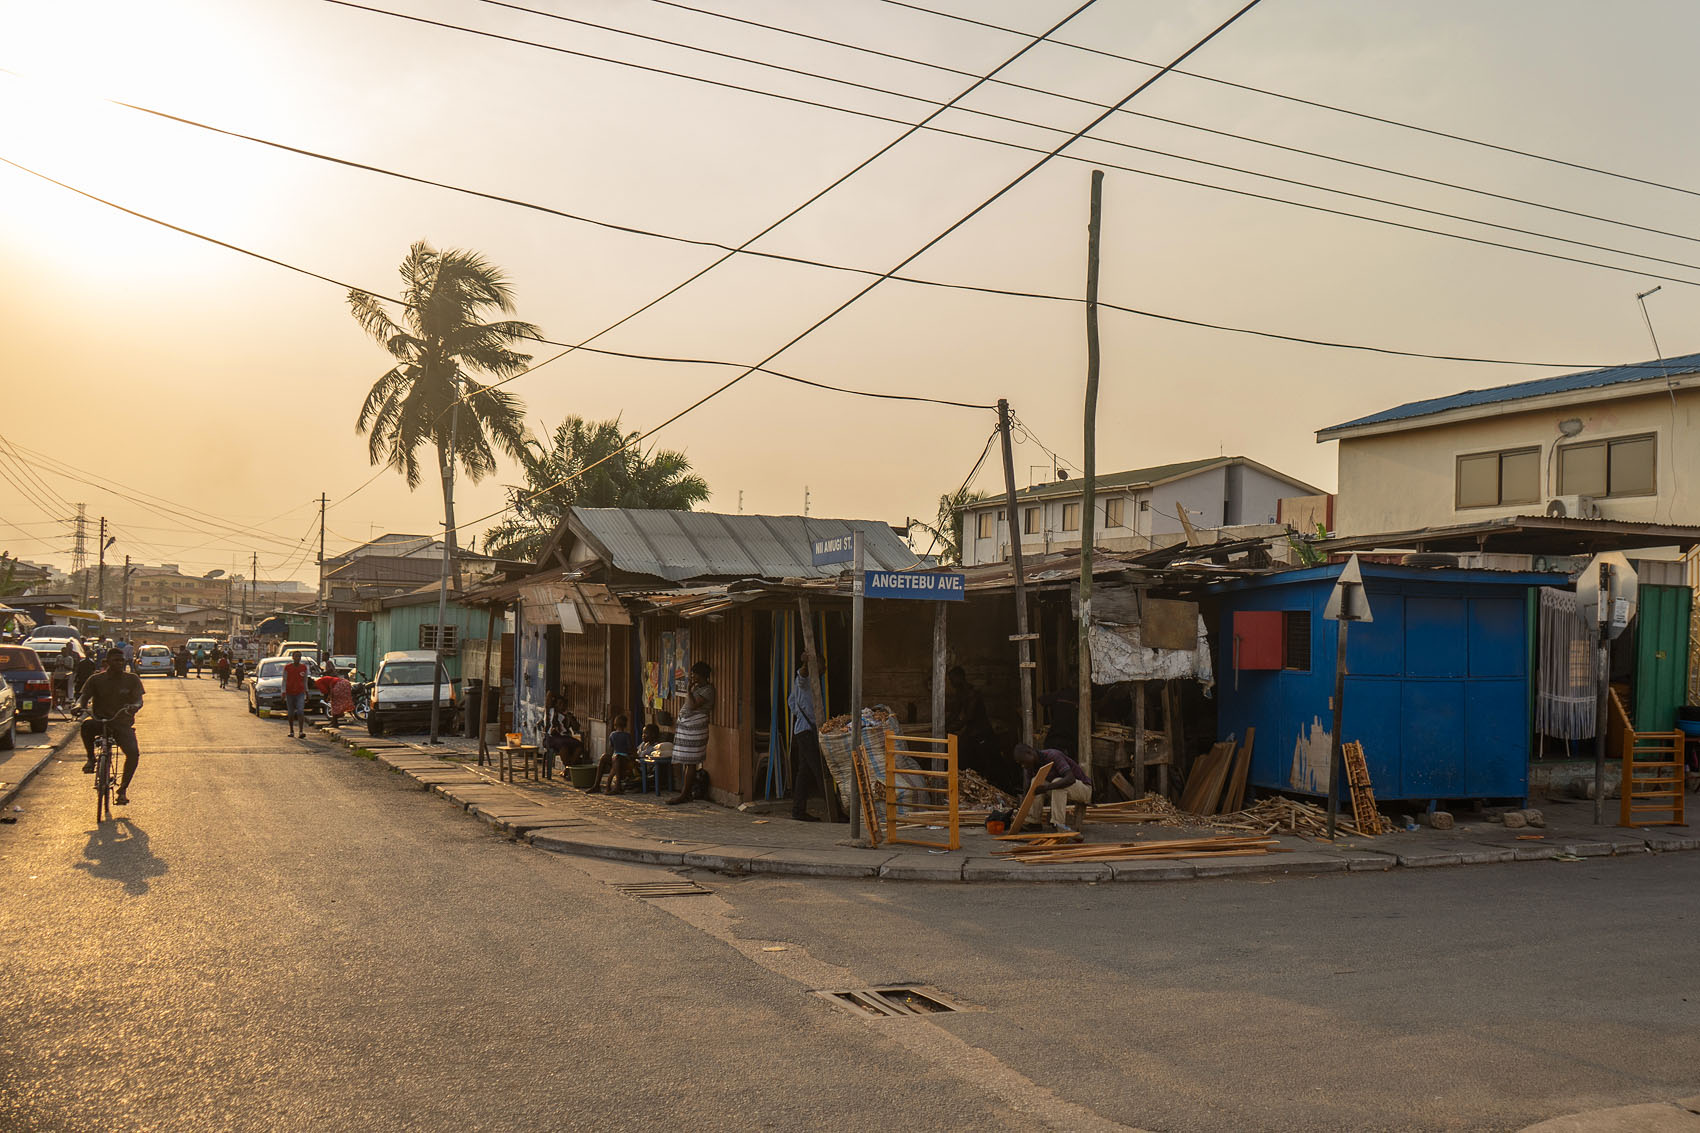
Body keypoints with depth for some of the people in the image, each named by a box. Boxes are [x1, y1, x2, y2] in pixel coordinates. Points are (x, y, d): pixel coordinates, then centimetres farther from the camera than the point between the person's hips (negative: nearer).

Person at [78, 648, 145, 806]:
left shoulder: (132, 679, 4)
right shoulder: (96, 679, 5)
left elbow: (139, 700, -7)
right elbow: (84, 696, -4)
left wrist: (135, 707, -31)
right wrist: (79, 705, -28)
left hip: (123, 724, 0)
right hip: (100, 722, 0)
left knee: (134, 753, -25)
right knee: (87, 725, -37)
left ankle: (123, 789, -7)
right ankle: (91, 758, -11)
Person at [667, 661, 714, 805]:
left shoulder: (707, 689, -11)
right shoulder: (696, 687, 17)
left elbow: (693, 705, -23)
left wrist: (688, 690, -12)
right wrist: (677, 723, 23)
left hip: (695, 728, -9)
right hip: (685, 727, 9)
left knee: (690, 762, -6)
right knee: (686, 762, 11)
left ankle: (685, 794, -5)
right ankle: (687, 791, 17)